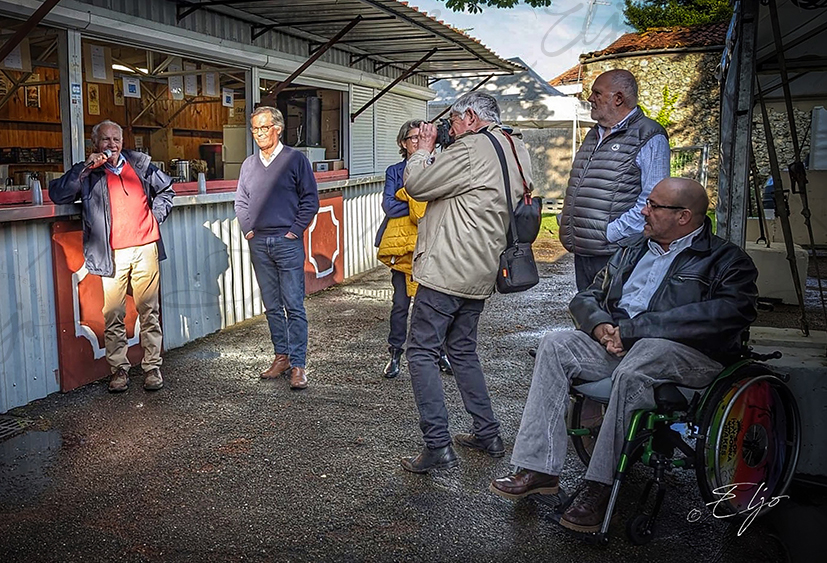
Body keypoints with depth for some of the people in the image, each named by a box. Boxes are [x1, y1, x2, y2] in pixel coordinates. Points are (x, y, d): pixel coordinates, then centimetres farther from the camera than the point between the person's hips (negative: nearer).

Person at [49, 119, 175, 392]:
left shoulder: (140, 164, 13)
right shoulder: (87, 173, 8)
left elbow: (166, 190, 26)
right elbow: (57, 194, -5)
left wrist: (155, 215, 11)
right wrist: (85, 168, -9)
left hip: (145, 249, 1)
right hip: (112, 255, -1)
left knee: (149, 311, 4)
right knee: (113, 315, -1)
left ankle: (152, 367, 12)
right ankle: (119, 369, 10)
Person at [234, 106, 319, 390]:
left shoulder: (295, 159, 0)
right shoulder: (249, 164, 13)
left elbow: (310, 198, -1)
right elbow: (240, 201, 21)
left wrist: (296, 229, -7)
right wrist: (247, 229, 7)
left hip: (287, 241, -5)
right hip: (258, 243, 5)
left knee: (294, 305, -6)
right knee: (272, 305, 10)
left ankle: (298, 365, -3)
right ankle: (281, 356, 20)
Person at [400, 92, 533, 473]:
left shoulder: (472, 149, -14)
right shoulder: (517, 151, 15)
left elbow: (416, 185, -12)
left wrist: (425, 148, 4)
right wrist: (438, 151, 14)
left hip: (447, 271, -10)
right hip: (479, 275, 10)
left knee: (422, 352, -3)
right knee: (463, 351, 20)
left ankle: (438, 446, -4)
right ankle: (488, 435, 24)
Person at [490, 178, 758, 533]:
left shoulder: (726, 260, 2)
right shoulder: (632, 250, 23)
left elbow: (728, 313, -18)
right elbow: (586, 298, 22)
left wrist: (632, 328, -20)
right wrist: (601, 326, -5)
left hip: (686, 352, -6)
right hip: (616, 344, 6)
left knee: (632, 370, -37)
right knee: (555, 346, -17)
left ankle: (599, 489, -27)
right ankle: (539, 469, -20)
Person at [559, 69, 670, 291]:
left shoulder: (649, 138, -8)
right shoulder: (593, 136, 19)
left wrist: (612, 233, -19)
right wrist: (567, 231, 12)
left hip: (618, 255, -8)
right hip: (582, 254, 8)